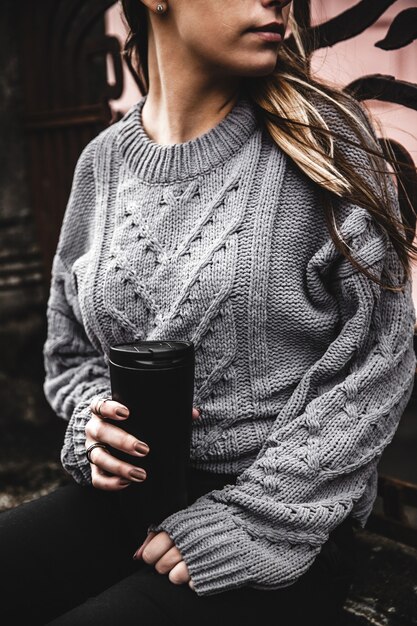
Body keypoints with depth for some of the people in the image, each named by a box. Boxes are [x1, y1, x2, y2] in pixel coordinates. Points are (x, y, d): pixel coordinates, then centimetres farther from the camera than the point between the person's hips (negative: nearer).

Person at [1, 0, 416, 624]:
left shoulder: (322, 136, -5)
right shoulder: (103, 161, 6)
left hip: (285, 522, -3)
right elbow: (69, 351, 15)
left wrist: (252, 517, -13)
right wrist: (94, 423, -7)